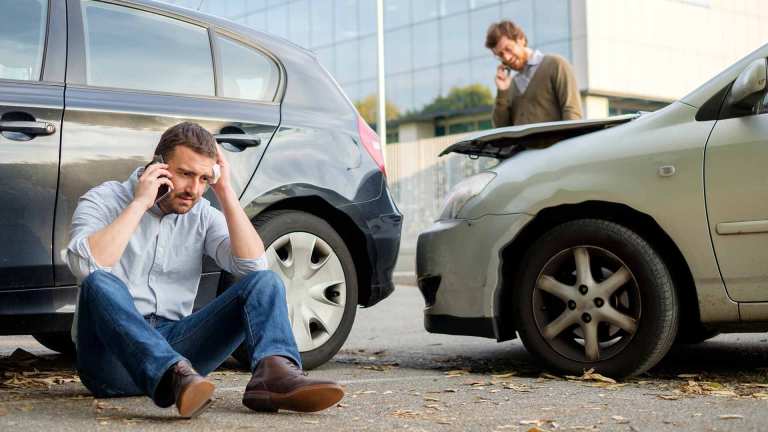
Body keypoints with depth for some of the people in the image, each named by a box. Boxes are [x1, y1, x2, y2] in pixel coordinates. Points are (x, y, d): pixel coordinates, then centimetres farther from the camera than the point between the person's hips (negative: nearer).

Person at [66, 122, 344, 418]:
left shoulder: (203, 215, 10)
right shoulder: (104, 201, -1)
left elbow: (253, 266, -6)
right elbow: (85, 266, -22)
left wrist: (225, 192, -6)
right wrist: (140, 202, -18)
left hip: (172, 345, 4)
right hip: (112, 356, -3)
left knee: (264, 282, -11)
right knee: (101, 283, -34)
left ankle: (272, 373, -41)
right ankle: (173, 377, -54)